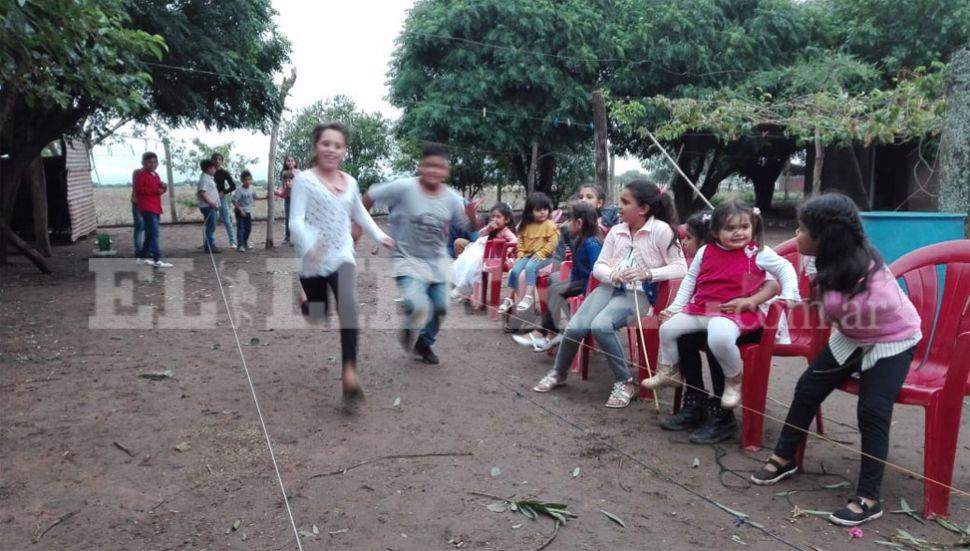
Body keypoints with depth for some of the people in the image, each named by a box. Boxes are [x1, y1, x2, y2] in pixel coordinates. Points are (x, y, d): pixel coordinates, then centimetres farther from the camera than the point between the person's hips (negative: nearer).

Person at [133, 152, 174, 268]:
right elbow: (138, 189, -15)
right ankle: (157, 260, -22)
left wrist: (163, 188, 2)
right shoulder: (141, 174, -6)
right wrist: (155, 191, -19)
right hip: (147, 208, -9)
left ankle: (142, 257, 25)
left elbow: (158, 188, 27)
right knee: (154, 233, -16)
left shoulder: (156, 175, 18)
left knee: (150, 234, 15)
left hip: (156, 208, 9)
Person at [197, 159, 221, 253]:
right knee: (211, 227, -9)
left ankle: (208, 246, 20)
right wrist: (210, 202, -26)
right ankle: (210, 246, -6)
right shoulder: (204, 178, -13)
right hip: (208, 207, -10)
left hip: (212, 207, 10)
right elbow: (201, 193, -23)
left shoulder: (209, 178, 18)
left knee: (210, 227, 14)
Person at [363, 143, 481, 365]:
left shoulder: (452, 199, -8)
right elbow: (369, 196, -8)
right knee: (419, 307, -24)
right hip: (408, 260, -5)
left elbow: (472, 228, 0)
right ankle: (409, 331, 14)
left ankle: (424, 344, 41)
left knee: (440, 308, 12)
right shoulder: (403, 188, -19)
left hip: (437, 262, 5)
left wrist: (472, 215, -22)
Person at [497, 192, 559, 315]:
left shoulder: (550, 225, -8)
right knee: (515, 270, -16)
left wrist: (541, 253, -18)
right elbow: (521, 241, 16)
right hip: (527, 255, 5)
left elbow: (552, 243, -12)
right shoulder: (526, 226, 8)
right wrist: (520, 254, 2)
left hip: (544, 256, -5)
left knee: (529, 267, -32)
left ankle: (529, 296, -25)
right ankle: (511, 297, -3)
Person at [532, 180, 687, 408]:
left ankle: (625, 382, -13)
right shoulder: (616, 231, 8)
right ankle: (559, 373, 13)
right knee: (574, 327, -15)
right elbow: (598, 266, 10)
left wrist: (647, 274, -23)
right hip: (610, 287, 5)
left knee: (601, 325, -32)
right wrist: (613, 275, -13)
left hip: (639, 293, -5)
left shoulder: (661, 230, -8)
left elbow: (680, 268, -11)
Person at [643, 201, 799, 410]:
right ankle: (669, 371, 25)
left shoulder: (759, 253, -3)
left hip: (734, 312, -6)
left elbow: (785, 269, 6)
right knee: (667, 328, -1)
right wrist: (674, 307, 14)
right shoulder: (705, 252, 8)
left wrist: (789, 296, -7)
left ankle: (734, 381, -5)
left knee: (719, 339, -35)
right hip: (700, 308, 6)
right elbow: (690, 280, 16)